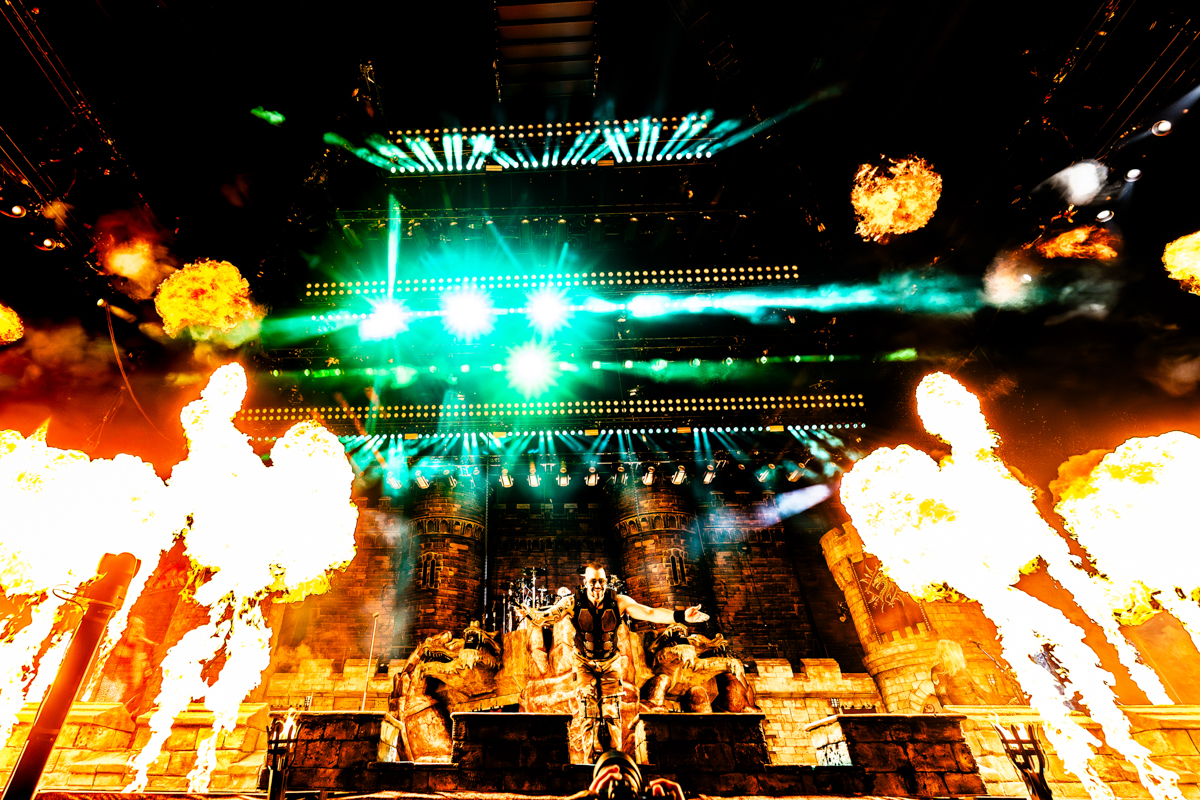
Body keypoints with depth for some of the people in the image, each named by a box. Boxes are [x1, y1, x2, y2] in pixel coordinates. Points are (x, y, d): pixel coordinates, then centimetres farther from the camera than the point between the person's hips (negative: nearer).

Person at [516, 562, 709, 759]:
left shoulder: (618, 602, -20)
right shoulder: (573, 602, -20)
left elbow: (650, 613, -25)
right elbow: (547, 616, -27)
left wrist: (681, 616, -39)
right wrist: (531, 614, -52)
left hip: (610, 663, 0)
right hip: (585, 663, 0)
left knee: (611, 711, 0)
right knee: (588, 707, -5)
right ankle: (592, 757, 11)